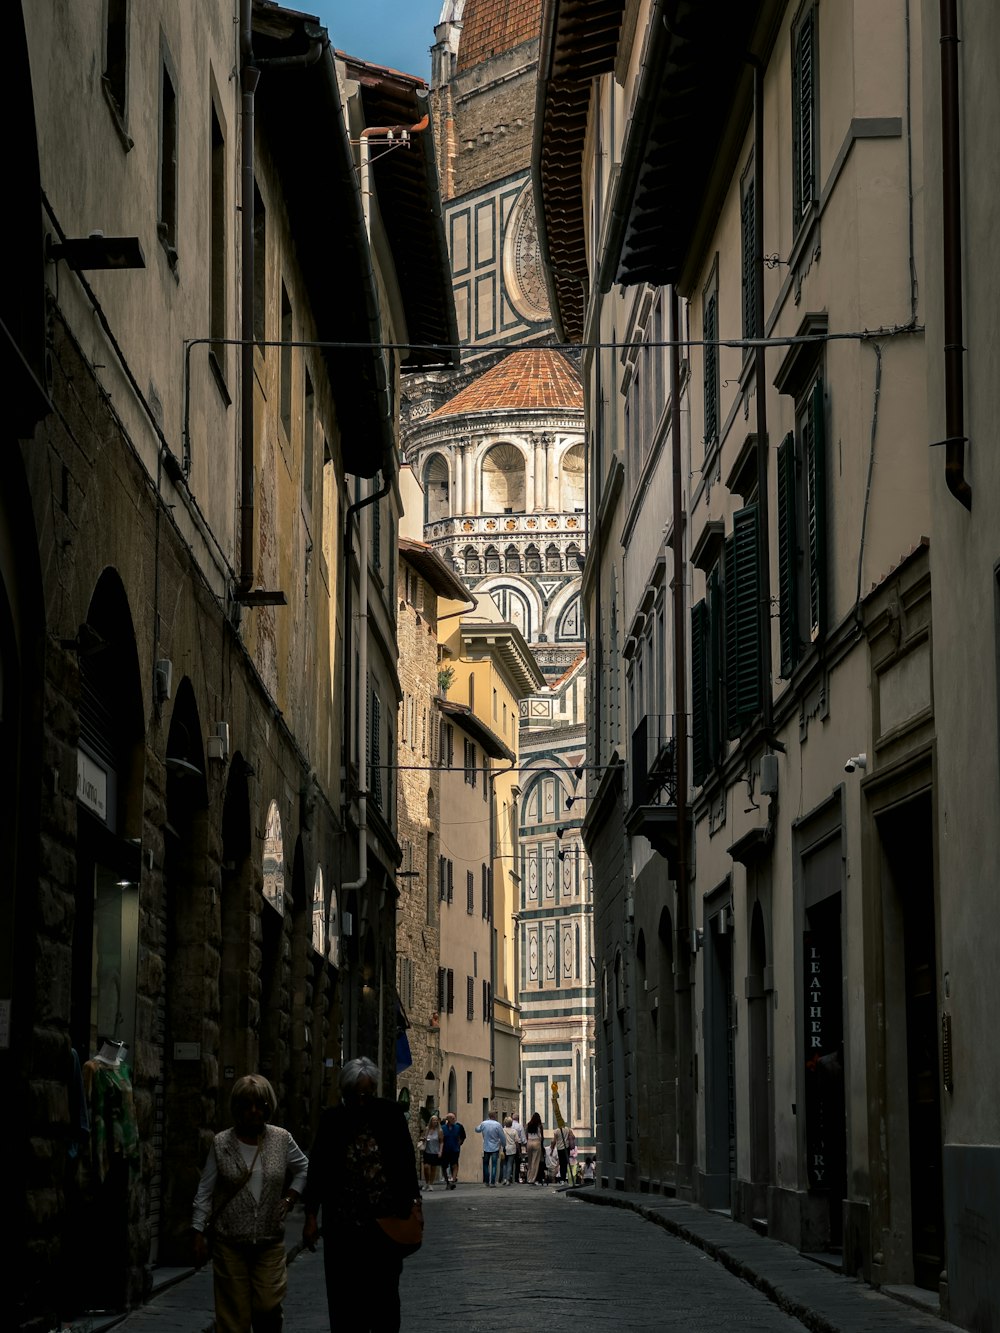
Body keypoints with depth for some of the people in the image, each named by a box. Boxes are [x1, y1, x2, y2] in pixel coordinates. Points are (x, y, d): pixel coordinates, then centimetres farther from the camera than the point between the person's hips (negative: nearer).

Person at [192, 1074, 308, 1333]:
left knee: (268, 1306, -5)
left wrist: (290, 1198, 4)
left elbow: (303, 1168, 19)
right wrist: (199, 1234, -3)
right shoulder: (221, 1143, -2)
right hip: (229, 1241, -1)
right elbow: (205, 1191, 0)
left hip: (270, 1241, 1)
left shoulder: (282, 1139, 1)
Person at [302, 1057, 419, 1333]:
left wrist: (412, 1204, 2)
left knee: (384, 1291, 3)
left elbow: (406, 1162, 6)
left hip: (386, 1220, 0)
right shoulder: (331, 1120, 0)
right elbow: (316, 1171, 4)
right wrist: (311, 1217, 1)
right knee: (345, 1293, 1)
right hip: (343, 1224, 0)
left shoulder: (390, 1114, 1)